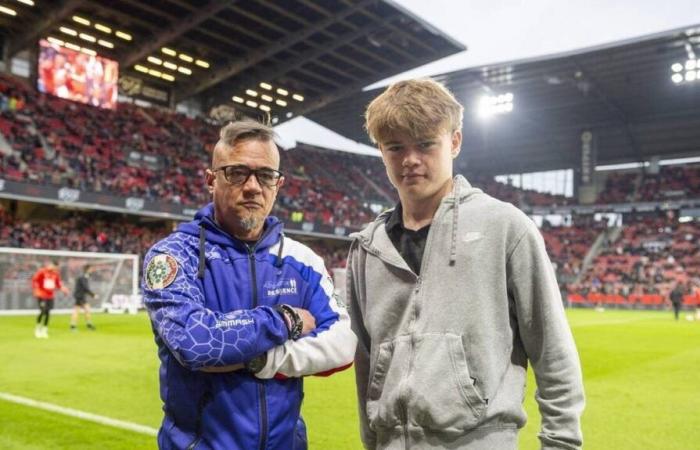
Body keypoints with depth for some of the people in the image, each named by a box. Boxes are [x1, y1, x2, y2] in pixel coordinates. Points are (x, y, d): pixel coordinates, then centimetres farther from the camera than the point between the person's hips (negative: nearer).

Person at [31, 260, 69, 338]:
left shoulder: (56, 273, 7)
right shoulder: (42, 271, -9)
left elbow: (58, 283, 16)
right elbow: (34, 280, -9)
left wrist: (62, 288, -2)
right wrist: (36, 290, -17)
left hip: (50, 296, 5)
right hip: (41, 295, -5)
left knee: (48, 313, 2)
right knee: (43, 311, -13)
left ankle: (44, 331, 14)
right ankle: (38, 329, 8)